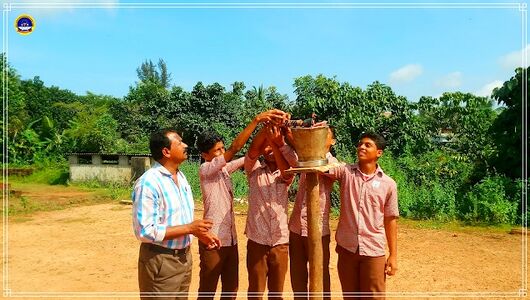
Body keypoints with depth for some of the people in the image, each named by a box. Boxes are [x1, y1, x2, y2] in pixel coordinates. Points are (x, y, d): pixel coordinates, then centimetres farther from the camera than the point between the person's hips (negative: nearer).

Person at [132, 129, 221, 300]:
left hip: (184, 256, 8)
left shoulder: (181, 177, 8)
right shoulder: (149, 183, -21)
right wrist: (189, 228, -22)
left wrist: (199, 232, 0)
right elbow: (145, 231, -25)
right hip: (161, 261, -8)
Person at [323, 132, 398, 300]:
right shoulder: (345, 172, -1)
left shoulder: (388, 184, -2)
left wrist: (393, 256, 2)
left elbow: (390, 221, 2)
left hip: (373, 250, -1)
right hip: (346, 248, 1)